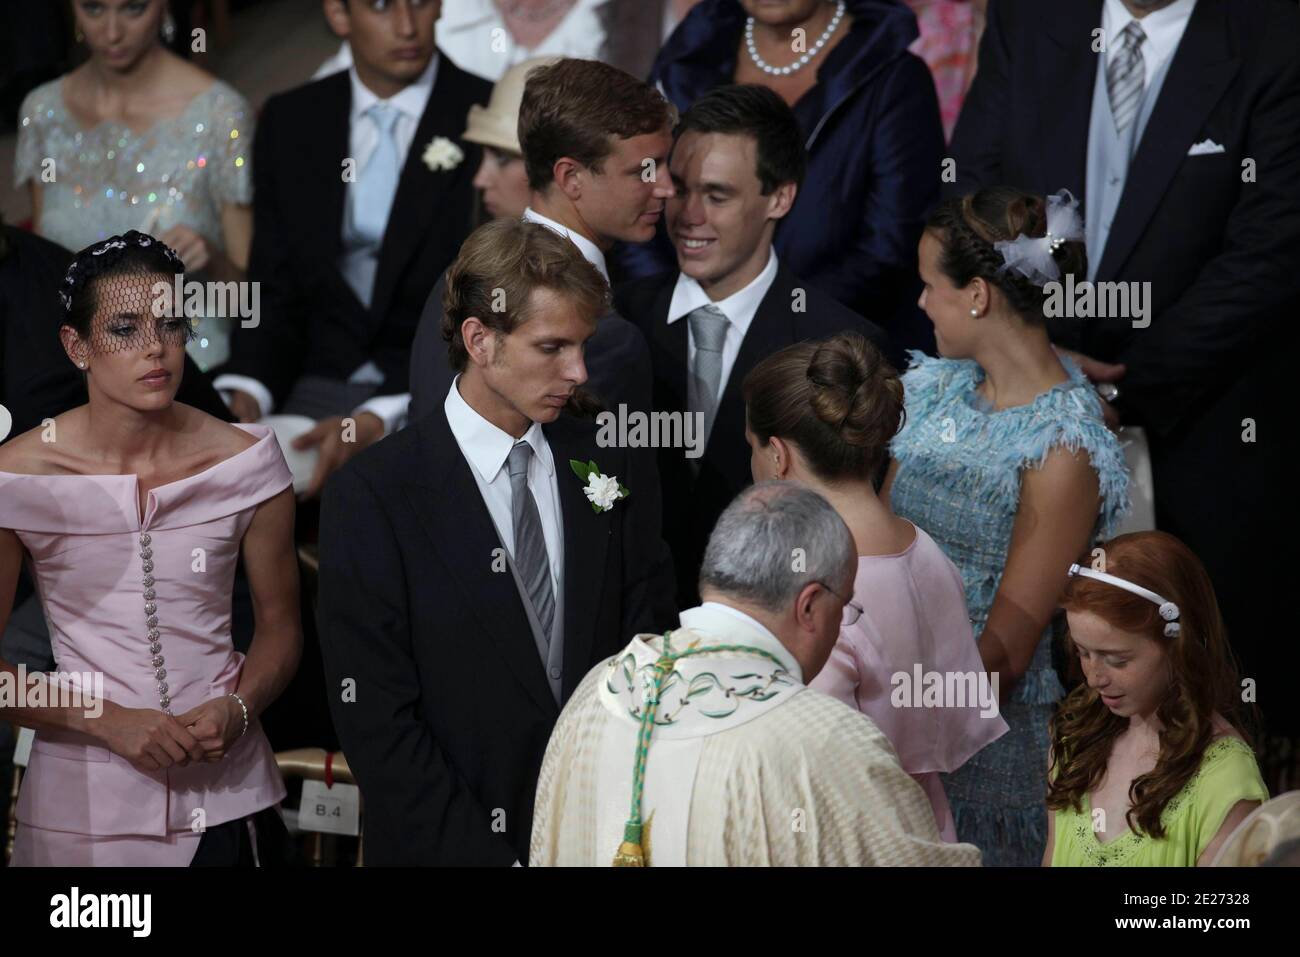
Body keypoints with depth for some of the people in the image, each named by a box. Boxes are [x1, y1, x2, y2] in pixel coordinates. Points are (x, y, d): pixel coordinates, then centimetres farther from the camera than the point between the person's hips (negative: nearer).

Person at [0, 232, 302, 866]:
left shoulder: (245, 462, -4)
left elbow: (280, 626, 7)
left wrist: (236, 709, -12)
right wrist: (108, 721, -15)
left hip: (224, 792, 2)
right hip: (82, 801, -1)